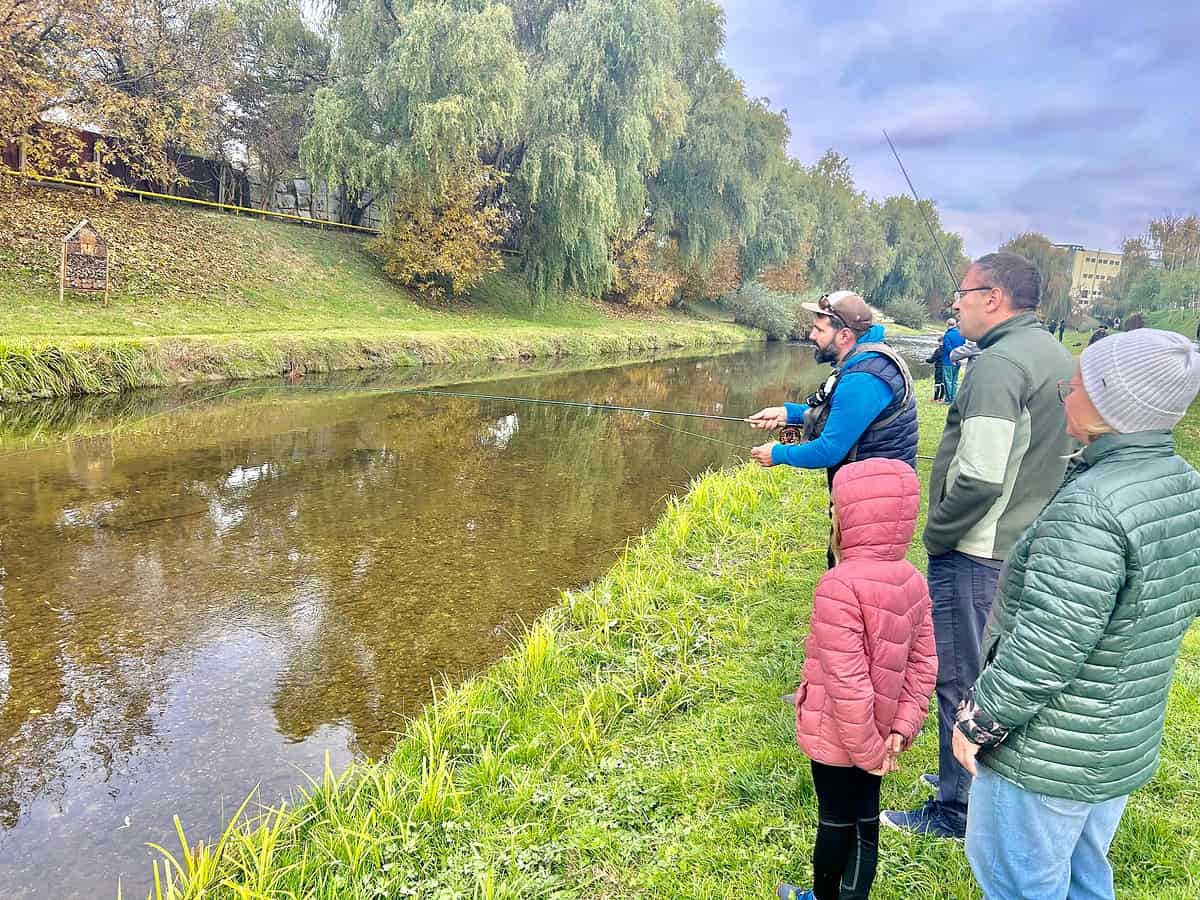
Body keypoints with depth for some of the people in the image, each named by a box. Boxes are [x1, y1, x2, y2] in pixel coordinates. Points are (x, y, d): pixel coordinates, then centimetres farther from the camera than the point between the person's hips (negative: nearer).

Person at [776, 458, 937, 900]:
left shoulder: (840, 585, -28)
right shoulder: (913, 581, -4)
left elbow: (846, 679, -27)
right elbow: (923, 663, 0)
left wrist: (866, 747, -17)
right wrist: (901, 727, 1)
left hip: (838, 735, -6)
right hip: (877, 729, 6)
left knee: (835, 820, 14)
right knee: (864, 818, 19)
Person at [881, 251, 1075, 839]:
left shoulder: (998, 363, -21)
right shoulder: (1057, 357, 10)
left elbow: (979, 475, -28)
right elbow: (1061, 457, 18)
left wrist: (936, 533, -14)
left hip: (977, 551, -10)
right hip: (1027, 545, 10)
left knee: (961, 679, 3)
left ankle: (956, 810, 17)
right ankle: (977, 776, 38)